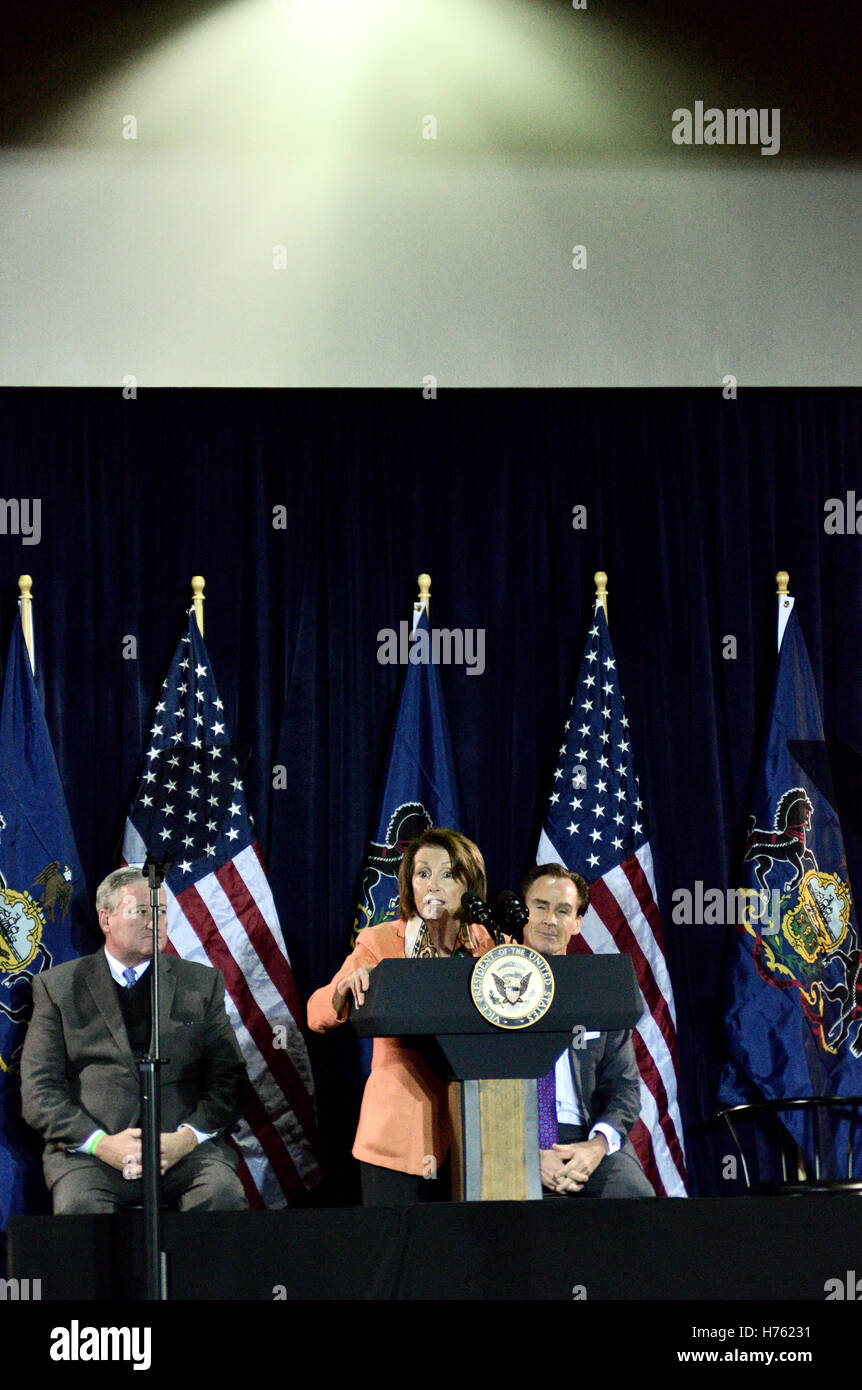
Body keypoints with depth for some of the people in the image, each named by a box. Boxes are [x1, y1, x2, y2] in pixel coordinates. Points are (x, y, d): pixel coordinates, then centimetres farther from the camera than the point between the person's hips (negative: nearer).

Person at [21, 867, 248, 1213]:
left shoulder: (202, 983, 18)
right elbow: (38, 1090, 5)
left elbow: (229, 1079, 11)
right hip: (87, 1150, -2)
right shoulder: (58, 987, 12)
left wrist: (186, 1138, -8)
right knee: (80, 1206, -34)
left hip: (185, 1146, 2)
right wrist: (101, 1143, -11)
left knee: (223, 1195, -30)